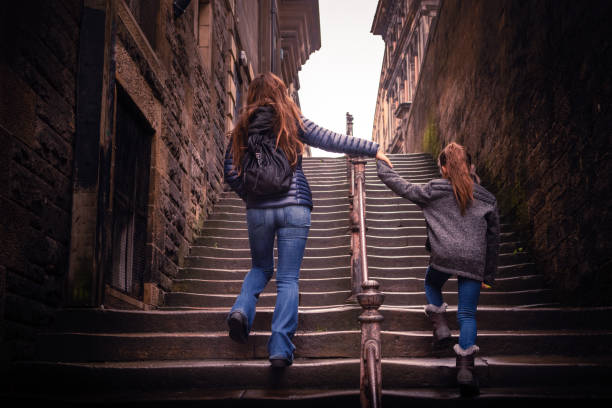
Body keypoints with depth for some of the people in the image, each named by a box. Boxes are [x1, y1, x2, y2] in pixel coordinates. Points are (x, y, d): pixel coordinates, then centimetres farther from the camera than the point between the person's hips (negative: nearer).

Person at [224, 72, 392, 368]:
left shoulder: (243, 127, 6)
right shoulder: (292, 121, 1)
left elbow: (230, 172, 4)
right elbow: (333, 141, 2)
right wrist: (373, 149, 11)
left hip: (258, 210, 2)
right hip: (294, 207, -2)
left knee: (260, 268, 23)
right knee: (288, 279, 1)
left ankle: (241, 309, -5)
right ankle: (281, 348, -7)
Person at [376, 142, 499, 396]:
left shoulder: (434, 191, 7)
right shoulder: (487, 199, 16)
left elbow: (404, 188, 15)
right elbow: (493, 238, 18)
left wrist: (381, 166, 30)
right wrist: (489, 275, 24)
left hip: (443, 255, -2)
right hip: (474, 261, 2)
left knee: (432, 286, 31)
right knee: (467, 314, 5)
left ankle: (439, 324, 13)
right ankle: (465, 368, -4)